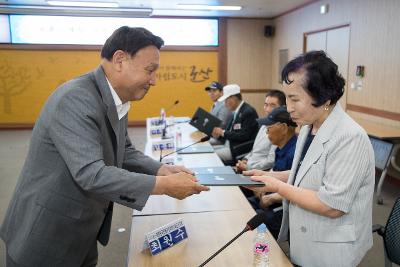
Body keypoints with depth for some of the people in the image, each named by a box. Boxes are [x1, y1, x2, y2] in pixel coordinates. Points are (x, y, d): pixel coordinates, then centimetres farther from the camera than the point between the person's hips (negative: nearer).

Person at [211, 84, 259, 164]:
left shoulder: (248, 112, -16)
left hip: (240, 150, -9)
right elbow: (230, 132, 13)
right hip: (230, 145, 10)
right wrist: (218, 134, -6)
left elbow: (244, 136, -22)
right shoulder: (237, 112, 12)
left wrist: (223, 132, -16)